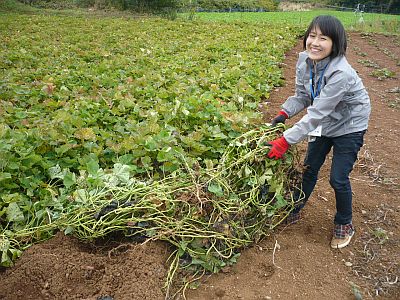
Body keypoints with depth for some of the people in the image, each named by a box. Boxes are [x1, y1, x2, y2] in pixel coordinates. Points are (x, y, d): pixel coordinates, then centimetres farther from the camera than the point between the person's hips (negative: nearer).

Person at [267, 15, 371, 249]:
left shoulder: (340, 73, -35)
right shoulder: (305, 61, -14)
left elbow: (317, 114, -36)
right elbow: (302, 96, -3)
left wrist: (286, 141, -36)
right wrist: (284, 113, -20)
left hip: (349, 126, -6)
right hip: (325, 123, 6)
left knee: (338, 179, -2)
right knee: (310, 168, 14)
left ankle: (345, 224, 25)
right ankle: (294, 210, 32)